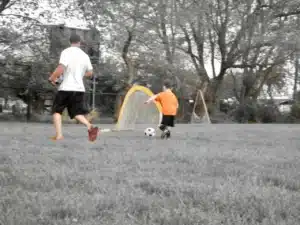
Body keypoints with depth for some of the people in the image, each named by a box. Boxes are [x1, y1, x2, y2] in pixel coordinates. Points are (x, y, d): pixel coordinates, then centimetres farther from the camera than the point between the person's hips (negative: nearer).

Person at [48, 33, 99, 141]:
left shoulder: (66, 52, -8)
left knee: (57, 110, 12)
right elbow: (90, 73, 17)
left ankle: (59, 134, 0)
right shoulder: (85, 55, 10)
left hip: (66, 88, -4)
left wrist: (52, 78, -4)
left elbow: (61, 68, -20)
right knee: (77, 112, 11)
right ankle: (90, 126, -16)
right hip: (79, 89, 4)